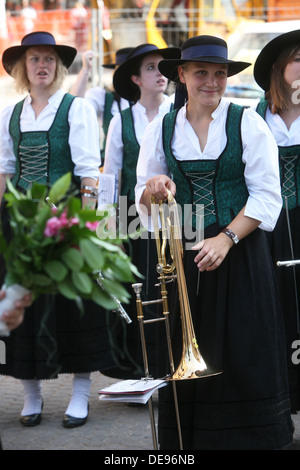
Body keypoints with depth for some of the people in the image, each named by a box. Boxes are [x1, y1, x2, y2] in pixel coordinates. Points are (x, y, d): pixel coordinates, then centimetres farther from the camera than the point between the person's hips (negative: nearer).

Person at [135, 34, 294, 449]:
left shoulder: (248, 124, 0)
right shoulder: (161, 130, 8)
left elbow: (266, 197, -5)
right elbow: (144, 202, 10)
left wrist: (227, 238, -16)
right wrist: (152, 191, -13)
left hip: (241, 257, -2)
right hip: (183, 258, 2)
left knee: (244, 358, -3)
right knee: (186, 359, 1)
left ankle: (250, 436, 7)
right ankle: (187, 441, 10)